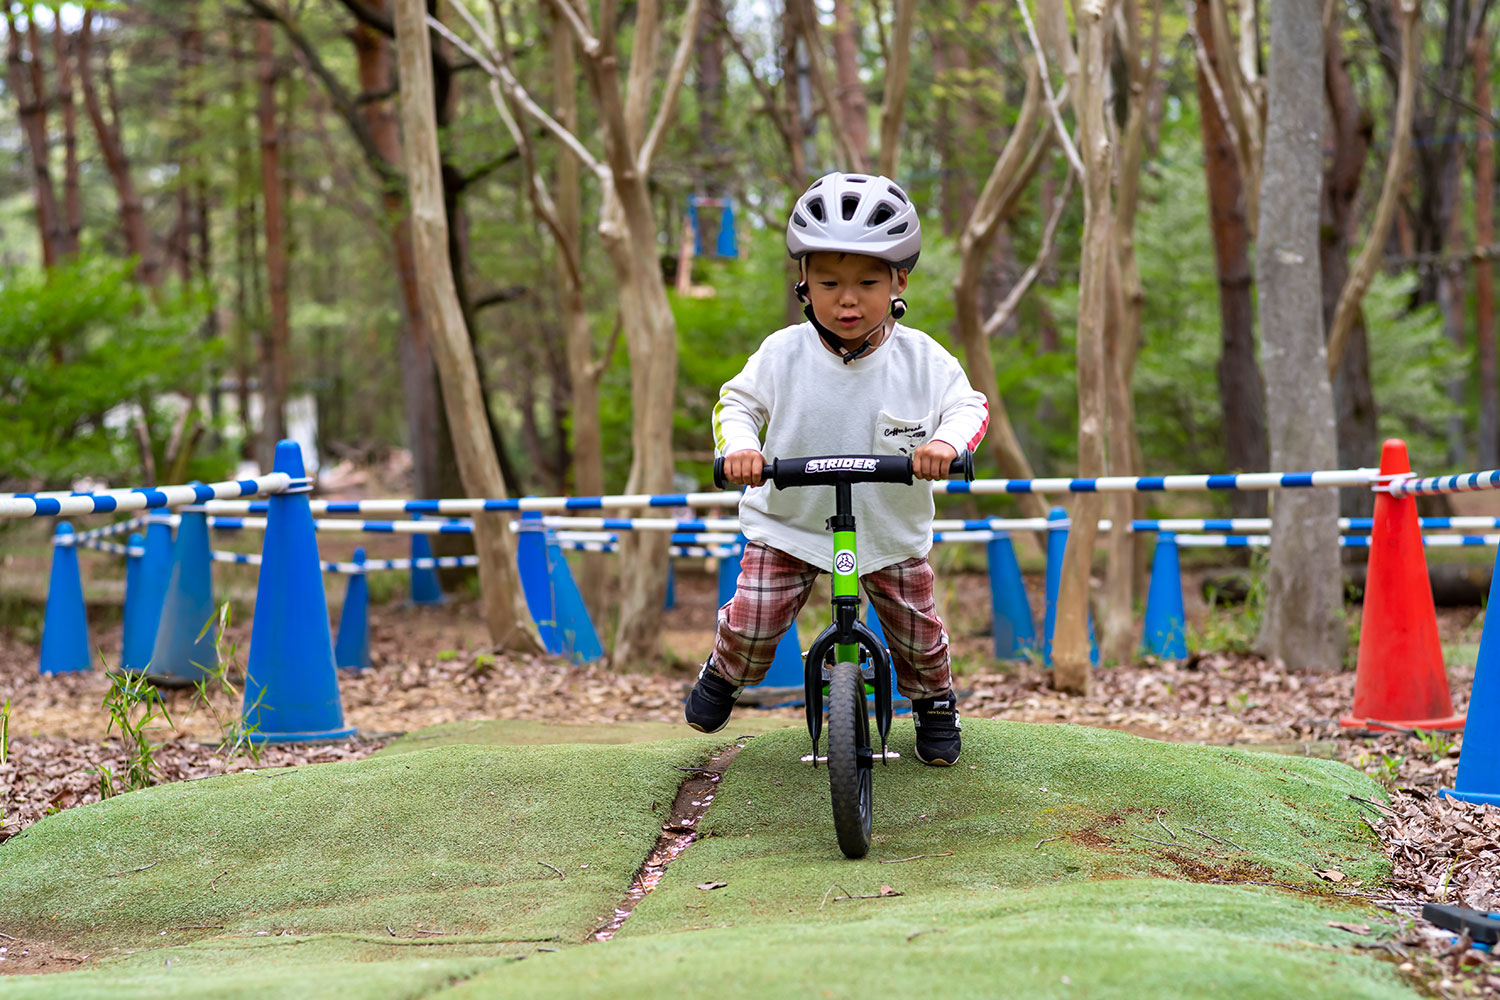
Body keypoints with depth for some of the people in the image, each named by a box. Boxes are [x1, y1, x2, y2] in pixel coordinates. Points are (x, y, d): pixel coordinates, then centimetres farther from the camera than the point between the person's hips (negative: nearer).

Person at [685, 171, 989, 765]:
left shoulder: (923, 360, -13)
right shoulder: (783, 354, -13)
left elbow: (968, 406, -7)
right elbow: (737, 401, -4)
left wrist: (946, 440, -31)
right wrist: (738, 446, -26)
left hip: (890, 529, 1)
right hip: (789, 521, -1)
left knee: (916, 629, 7)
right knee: (753, 620, -7)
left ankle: (934, 701, 39)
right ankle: (726, 672, 28)